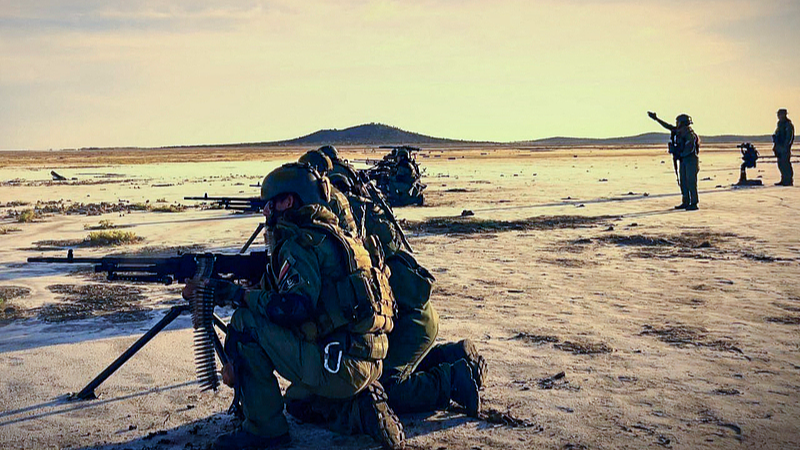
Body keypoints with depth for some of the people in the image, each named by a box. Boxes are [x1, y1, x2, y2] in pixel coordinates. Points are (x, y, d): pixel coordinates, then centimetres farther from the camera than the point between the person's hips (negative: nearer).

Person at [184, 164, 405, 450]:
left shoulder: (301, 242, -10)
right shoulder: (330, 236, 21)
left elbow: (293, 307, -25)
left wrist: (234, 293, -11)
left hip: (340, 365, -10)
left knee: (245, 323, -7)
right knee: (296, 401, 35)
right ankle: (359, 410, 10)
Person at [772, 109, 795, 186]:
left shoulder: (788, 124, -10)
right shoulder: (780, 124, 18)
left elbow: (789, 137, -16)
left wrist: (785, 146, -22)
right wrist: (776, 146, 20)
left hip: (785, 148, -9)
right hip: (780, 148, 9)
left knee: (786, 164, -10)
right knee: (781, 164, 10)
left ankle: (789, 181, -7)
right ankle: (784, 180, 16)